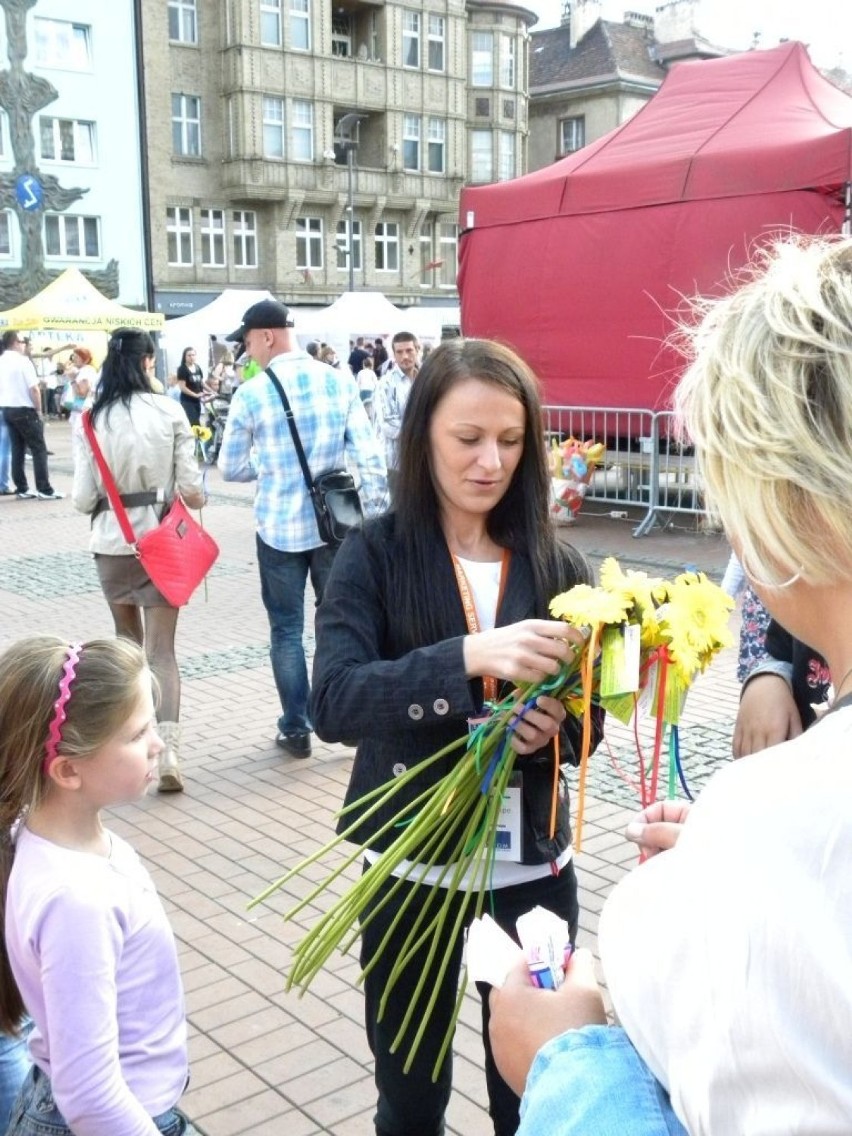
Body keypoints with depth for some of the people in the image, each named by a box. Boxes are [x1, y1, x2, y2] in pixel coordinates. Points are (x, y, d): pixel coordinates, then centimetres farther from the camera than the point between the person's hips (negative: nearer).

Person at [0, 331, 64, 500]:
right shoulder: (23, 361, -14)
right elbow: (34, 389, -17)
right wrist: (38, 410, -7)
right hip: (24, 410, -7)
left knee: (17, 450, 11)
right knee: (39, 449, -3)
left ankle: (22, 489, 12)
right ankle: (44, 490, -6)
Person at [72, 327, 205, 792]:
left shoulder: (95, 418, -7)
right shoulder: (169, 411, -9)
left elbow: (83, 498, -7)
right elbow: (191, 489, -9)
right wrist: (196, 497, 13)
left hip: (112, 542, 1)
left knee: (128, 638, 23)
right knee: (162, 649, 3)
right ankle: (168, 748, -11)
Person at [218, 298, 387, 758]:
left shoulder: (251, 394, -9)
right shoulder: (340, 382, -3)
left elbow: (230, 468, 0)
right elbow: (369, 456, -4)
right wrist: (374, 516, 3)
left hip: (279, 527, -2)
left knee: (287, 628, 9)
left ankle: (296, 729, 15)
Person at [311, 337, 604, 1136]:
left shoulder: (555, 561, -2)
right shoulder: (375, 555, -8)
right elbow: (332, 703, -21)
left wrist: (559, 728, -19)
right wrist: (467, 655, -34)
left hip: (531, 863, 2)